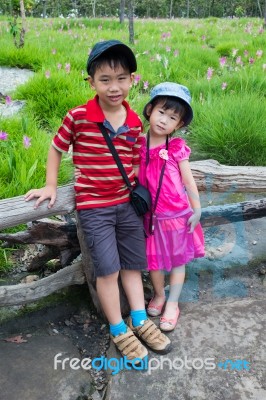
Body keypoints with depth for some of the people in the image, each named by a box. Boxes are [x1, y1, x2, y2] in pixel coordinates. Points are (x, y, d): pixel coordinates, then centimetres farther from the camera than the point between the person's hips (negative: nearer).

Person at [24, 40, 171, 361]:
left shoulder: (134, 122, -2)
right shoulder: (78, 117, -13)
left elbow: (134, 164, 8)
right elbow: (56, 149, 1)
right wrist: (51, 186, 0)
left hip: (127, 204, 5)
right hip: (93, 206, -4)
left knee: (133, 264, 13)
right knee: (108, 269, -3)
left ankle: (140, 321, 28)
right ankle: (119, 331, 17)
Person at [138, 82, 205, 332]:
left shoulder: (177, 147, -9)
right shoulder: (138, 145, -4)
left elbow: (188, 181, -3)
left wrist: (197, 210, -2)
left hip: (178, 214, -1)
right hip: (151, 215, 2)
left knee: (177, 260, 12)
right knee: (154, 259, 16)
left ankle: (172, 303, 29)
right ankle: (159, 295, 40)